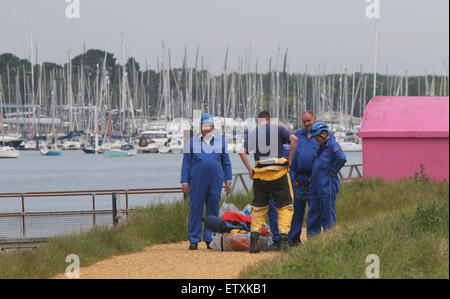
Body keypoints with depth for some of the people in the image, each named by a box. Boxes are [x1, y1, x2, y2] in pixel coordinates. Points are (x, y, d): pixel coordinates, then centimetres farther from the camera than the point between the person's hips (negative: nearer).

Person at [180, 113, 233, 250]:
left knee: (213, 209, 3)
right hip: (197, 181, -2)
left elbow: (226, 163, 17)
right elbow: (186, 163, 7)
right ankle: (194, 240, 1)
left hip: (215, 182, 2)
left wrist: (228, 180, 12)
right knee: (195, 209, -3)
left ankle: (210, 239, 9)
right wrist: (184, 181, 0)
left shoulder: (220, 141, 13)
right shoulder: (192, 142, 8)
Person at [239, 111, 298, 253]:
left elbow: (242, 152, -1)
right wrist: (290, 159, -3)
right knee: (285, 207, 4)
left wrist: (249, 170, 5)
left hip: (260, 176, 2)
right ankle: (283, 240, -8)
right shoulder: (278, 129, 6)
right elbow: (293, 139, -10)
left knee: (258, 209, 12)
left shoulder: (252, 134, 11)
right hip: (279, 174, -2)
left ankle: (253, 242, 4)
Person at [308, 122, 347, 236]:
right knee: (313, 214, 11)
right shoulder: (321, 147, 18)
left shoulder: (333, 145, -10)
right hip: (316, 186, 9)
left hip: (327, 186, -9)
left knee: (328, 214, -5)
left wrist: (333, 172, -16)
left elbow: (341, 159, -25)